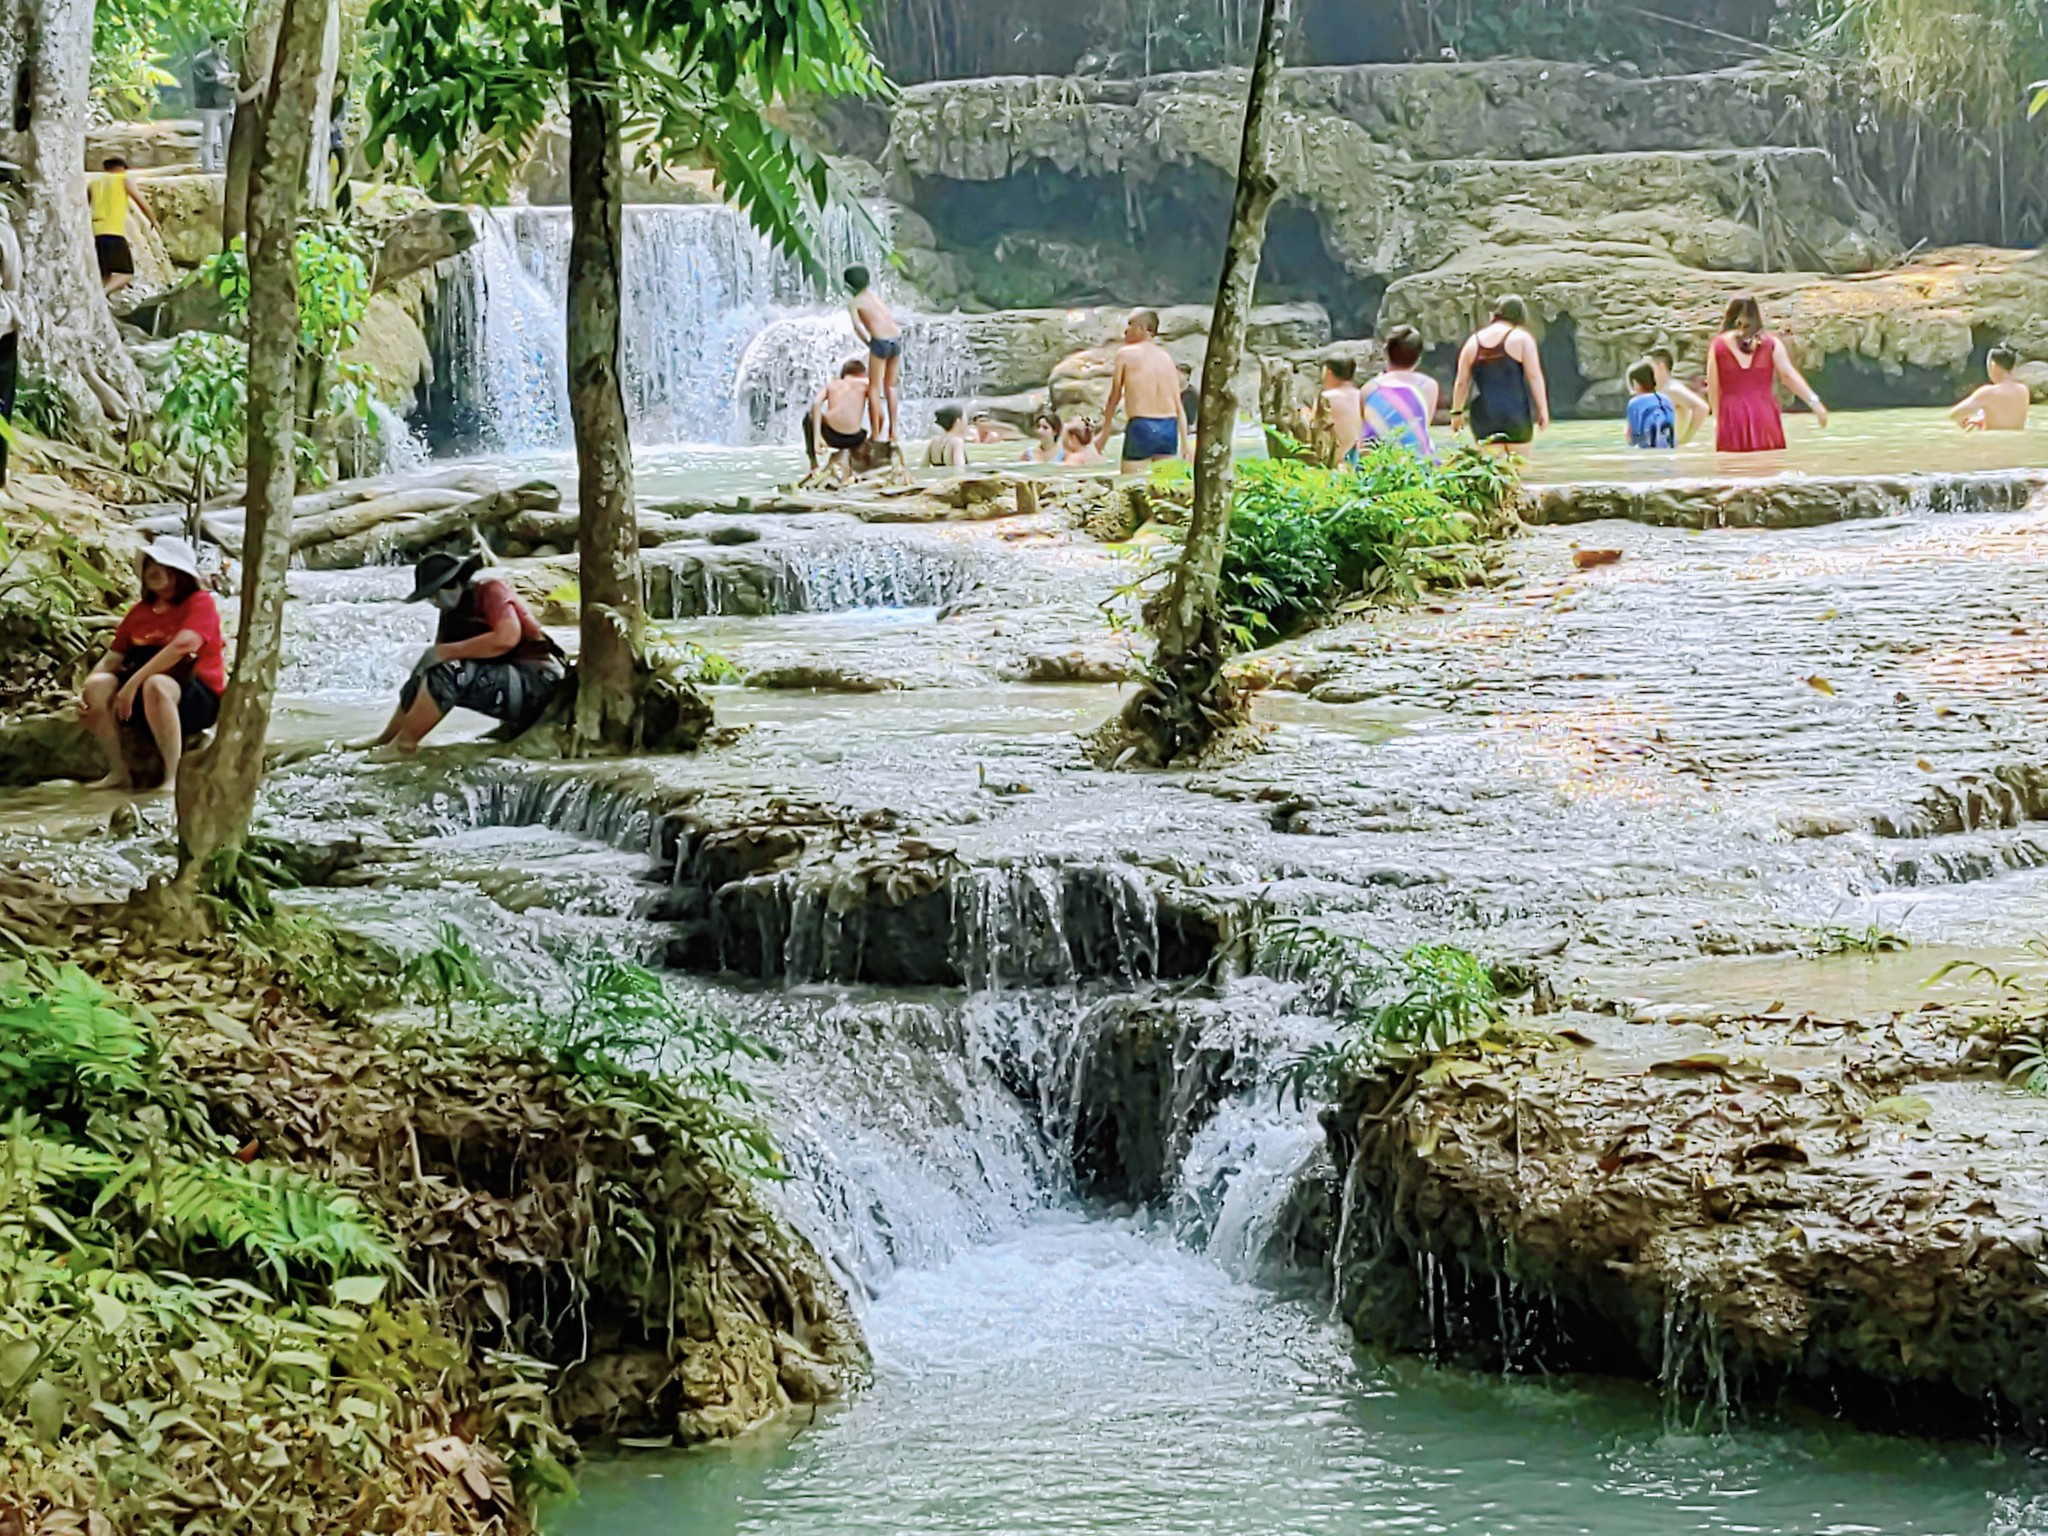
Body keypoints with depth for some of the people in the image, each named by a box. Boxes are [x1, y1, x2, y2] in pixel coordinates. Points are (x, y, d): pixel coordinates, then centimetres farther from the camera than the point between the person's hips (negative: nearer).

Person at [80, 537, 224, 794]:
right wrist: (83, 693, -8)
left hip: (198, 698, -6)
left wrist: (133, 683, -26)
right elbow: (112, 659, 11)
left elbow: (181, 646, -21)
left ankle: (173, 778, -35)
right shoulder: (140, 611, 15)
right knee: (97, 685, -20)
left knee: (155, 685, -39)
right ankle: (119, 773, -15)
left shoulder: (199, 602, -4)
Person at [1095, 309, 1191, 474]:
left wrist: (1104, 434, 14)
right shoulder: (1166, 356, 12)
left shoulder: (1125, 353, 0)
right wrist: (1185, 442, 14)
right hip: (1169, 427, 5)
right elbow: (1179, 405, 10)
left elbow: (1115, 397, 4)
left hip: (1141, 425, -5)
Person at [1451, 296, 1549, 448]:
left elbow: (1461, 383, 10)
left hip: (1483, 419, 3)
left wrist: (1457, 412, 19)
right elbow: (1534, 376, -7)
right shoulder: (1521, 338, -2)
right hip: (1514, 414, -3)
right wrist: (1543, 410, -3)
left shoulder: (1473, 342, 9)